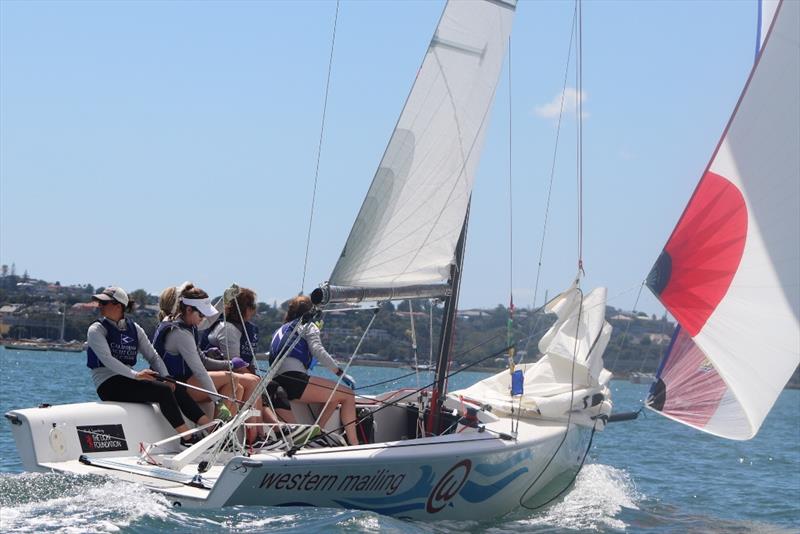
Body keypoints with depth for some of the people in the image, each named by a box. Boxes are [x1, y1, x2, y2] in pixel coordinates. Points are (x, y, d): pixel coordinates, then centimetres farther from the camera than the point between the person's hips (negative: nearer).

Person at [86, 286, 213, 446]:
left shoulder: (133, 328, 15)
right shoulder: (96, 330, -2)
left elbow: (153, 356, 13)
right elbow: (106, 358, -17)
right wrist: (135, 375, -30)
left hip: (128, 378, 6)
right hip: (109, 385, -6)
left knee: (176, 388, -14)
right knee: (163, 391, -25)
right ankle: (186, 437, -24)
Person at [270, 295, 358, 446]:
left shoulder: (280, 330, 33)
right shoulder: (307, 325, 11)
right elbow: (317, 350, -5)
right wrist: (341, 373, -4)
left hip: (277, 383, 8)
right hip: (294, 380, -8)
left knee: (335, 397, 23)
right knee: (348, 395, -2)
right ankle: (353, 444, -13)